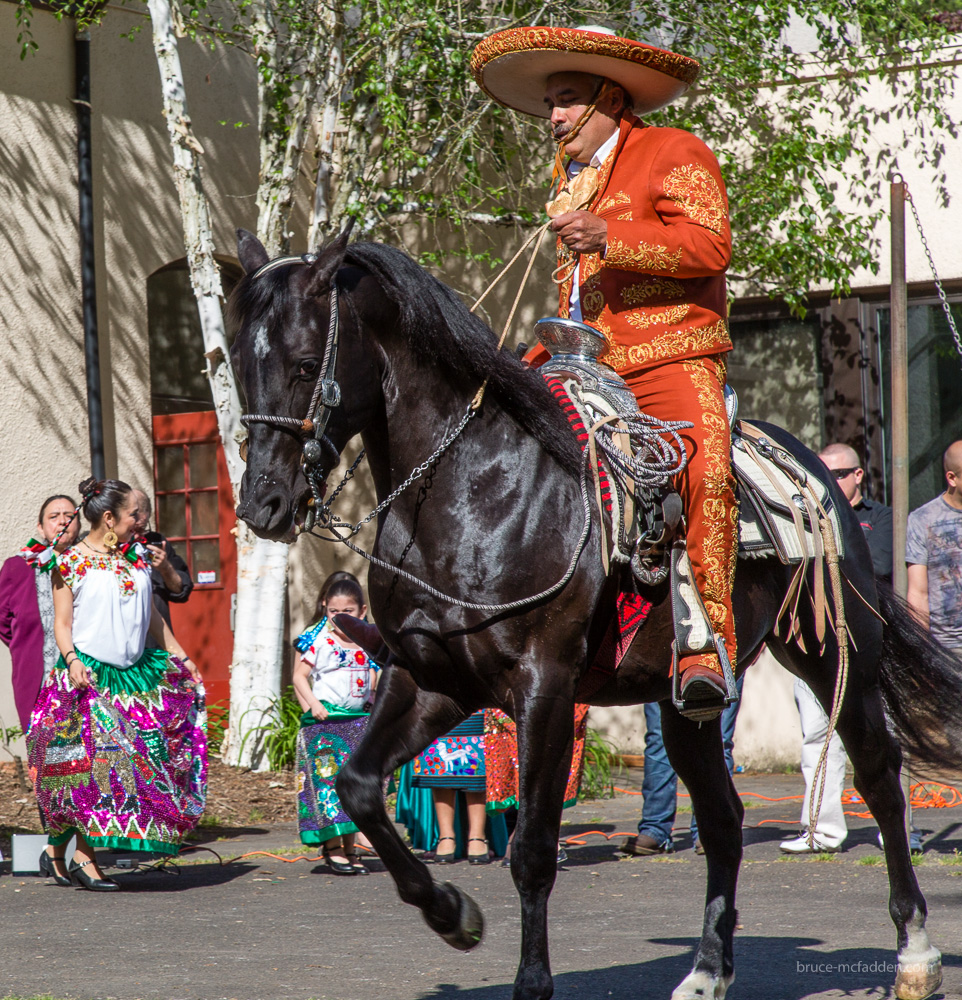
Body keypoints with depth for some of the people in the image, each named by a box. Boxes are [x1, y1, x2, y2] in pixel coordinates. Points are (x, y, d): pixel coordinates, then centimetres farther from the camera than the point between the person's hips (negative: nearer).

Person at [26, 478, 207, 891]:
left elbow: (152, 616, 23)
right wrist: (72, 661, -20)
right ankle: (82, 857, -6)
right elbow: (62, 624, -4)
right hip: (88, 675, -6)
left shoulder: (136, 558, 15)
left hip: (134, 673, 6)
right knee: (94, 756, -13)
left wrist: (180, 657, 21)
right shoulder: (71, 562, -2)